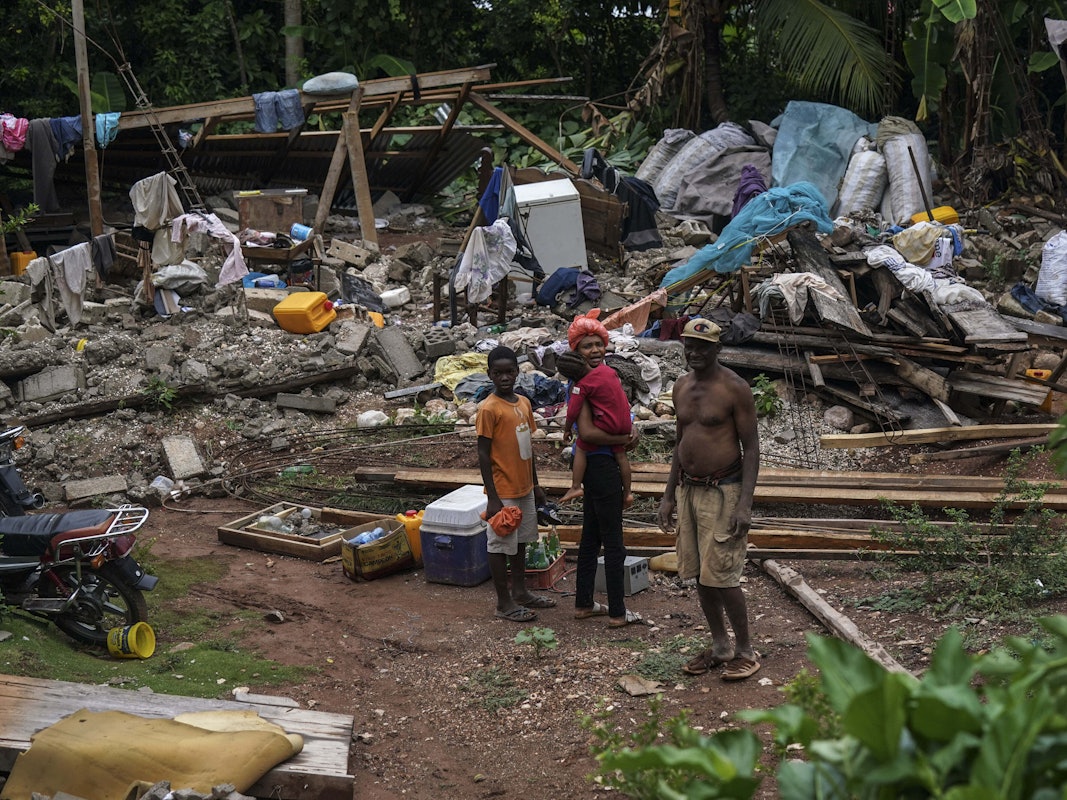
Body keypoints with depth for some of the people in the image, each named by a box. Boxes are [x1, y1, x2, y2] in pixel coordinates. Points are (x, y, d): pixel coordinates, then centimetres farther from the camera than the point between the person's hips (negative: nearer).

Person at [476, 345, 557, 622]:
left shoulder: (523, 403, 6)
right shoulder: (488, 409, -16)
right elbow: (483, 454, -16)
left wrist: (535, 484, 17)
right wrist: (492, 498, -18)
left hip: (524, 488, 8)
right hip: (503, 492, -8)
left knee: (520, 541, 18)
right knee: (500, 545, 2)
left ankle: (520, 591, 30)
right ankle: (504, 603, 11)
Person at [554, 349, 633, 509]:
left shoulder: (582, 385, -13)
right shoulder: (608, 370, 6)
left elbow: (573, 412, -12)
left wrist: (567, 427, 4)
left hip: (607, 424, -7)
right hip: (625, 421, 7)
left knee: (580, 447, 6)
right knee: (621, 455, 19)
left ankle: (576, 486, 2)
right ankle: (627, 492, 25)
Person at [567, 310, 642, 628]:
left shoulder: (603, 375, 11)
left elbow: (619, 412, 20)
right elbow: (586, 432, -25)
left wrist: (630, 429, -1)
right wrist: (623, 439, -15)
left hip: (602, 463, 10)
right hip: (600, 464, -10)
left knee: (591, 536, 16)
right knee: (613, 542, -2)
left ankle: (583, 604, 25)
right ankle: (617, 612, 5)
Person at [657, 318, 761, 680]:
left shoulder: (734, 388, -12)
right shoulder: (681, 387, 9)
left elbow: (751, 447, -12)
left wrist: (745, 504, -19)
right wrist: (669, 494, 16)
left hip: (722, 491, -7)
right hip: (688, 489, 7)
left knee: (721, 575, -8)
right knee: (699, 574, 10)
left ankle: (745, 651, 6)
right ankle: (720, 647, 23)